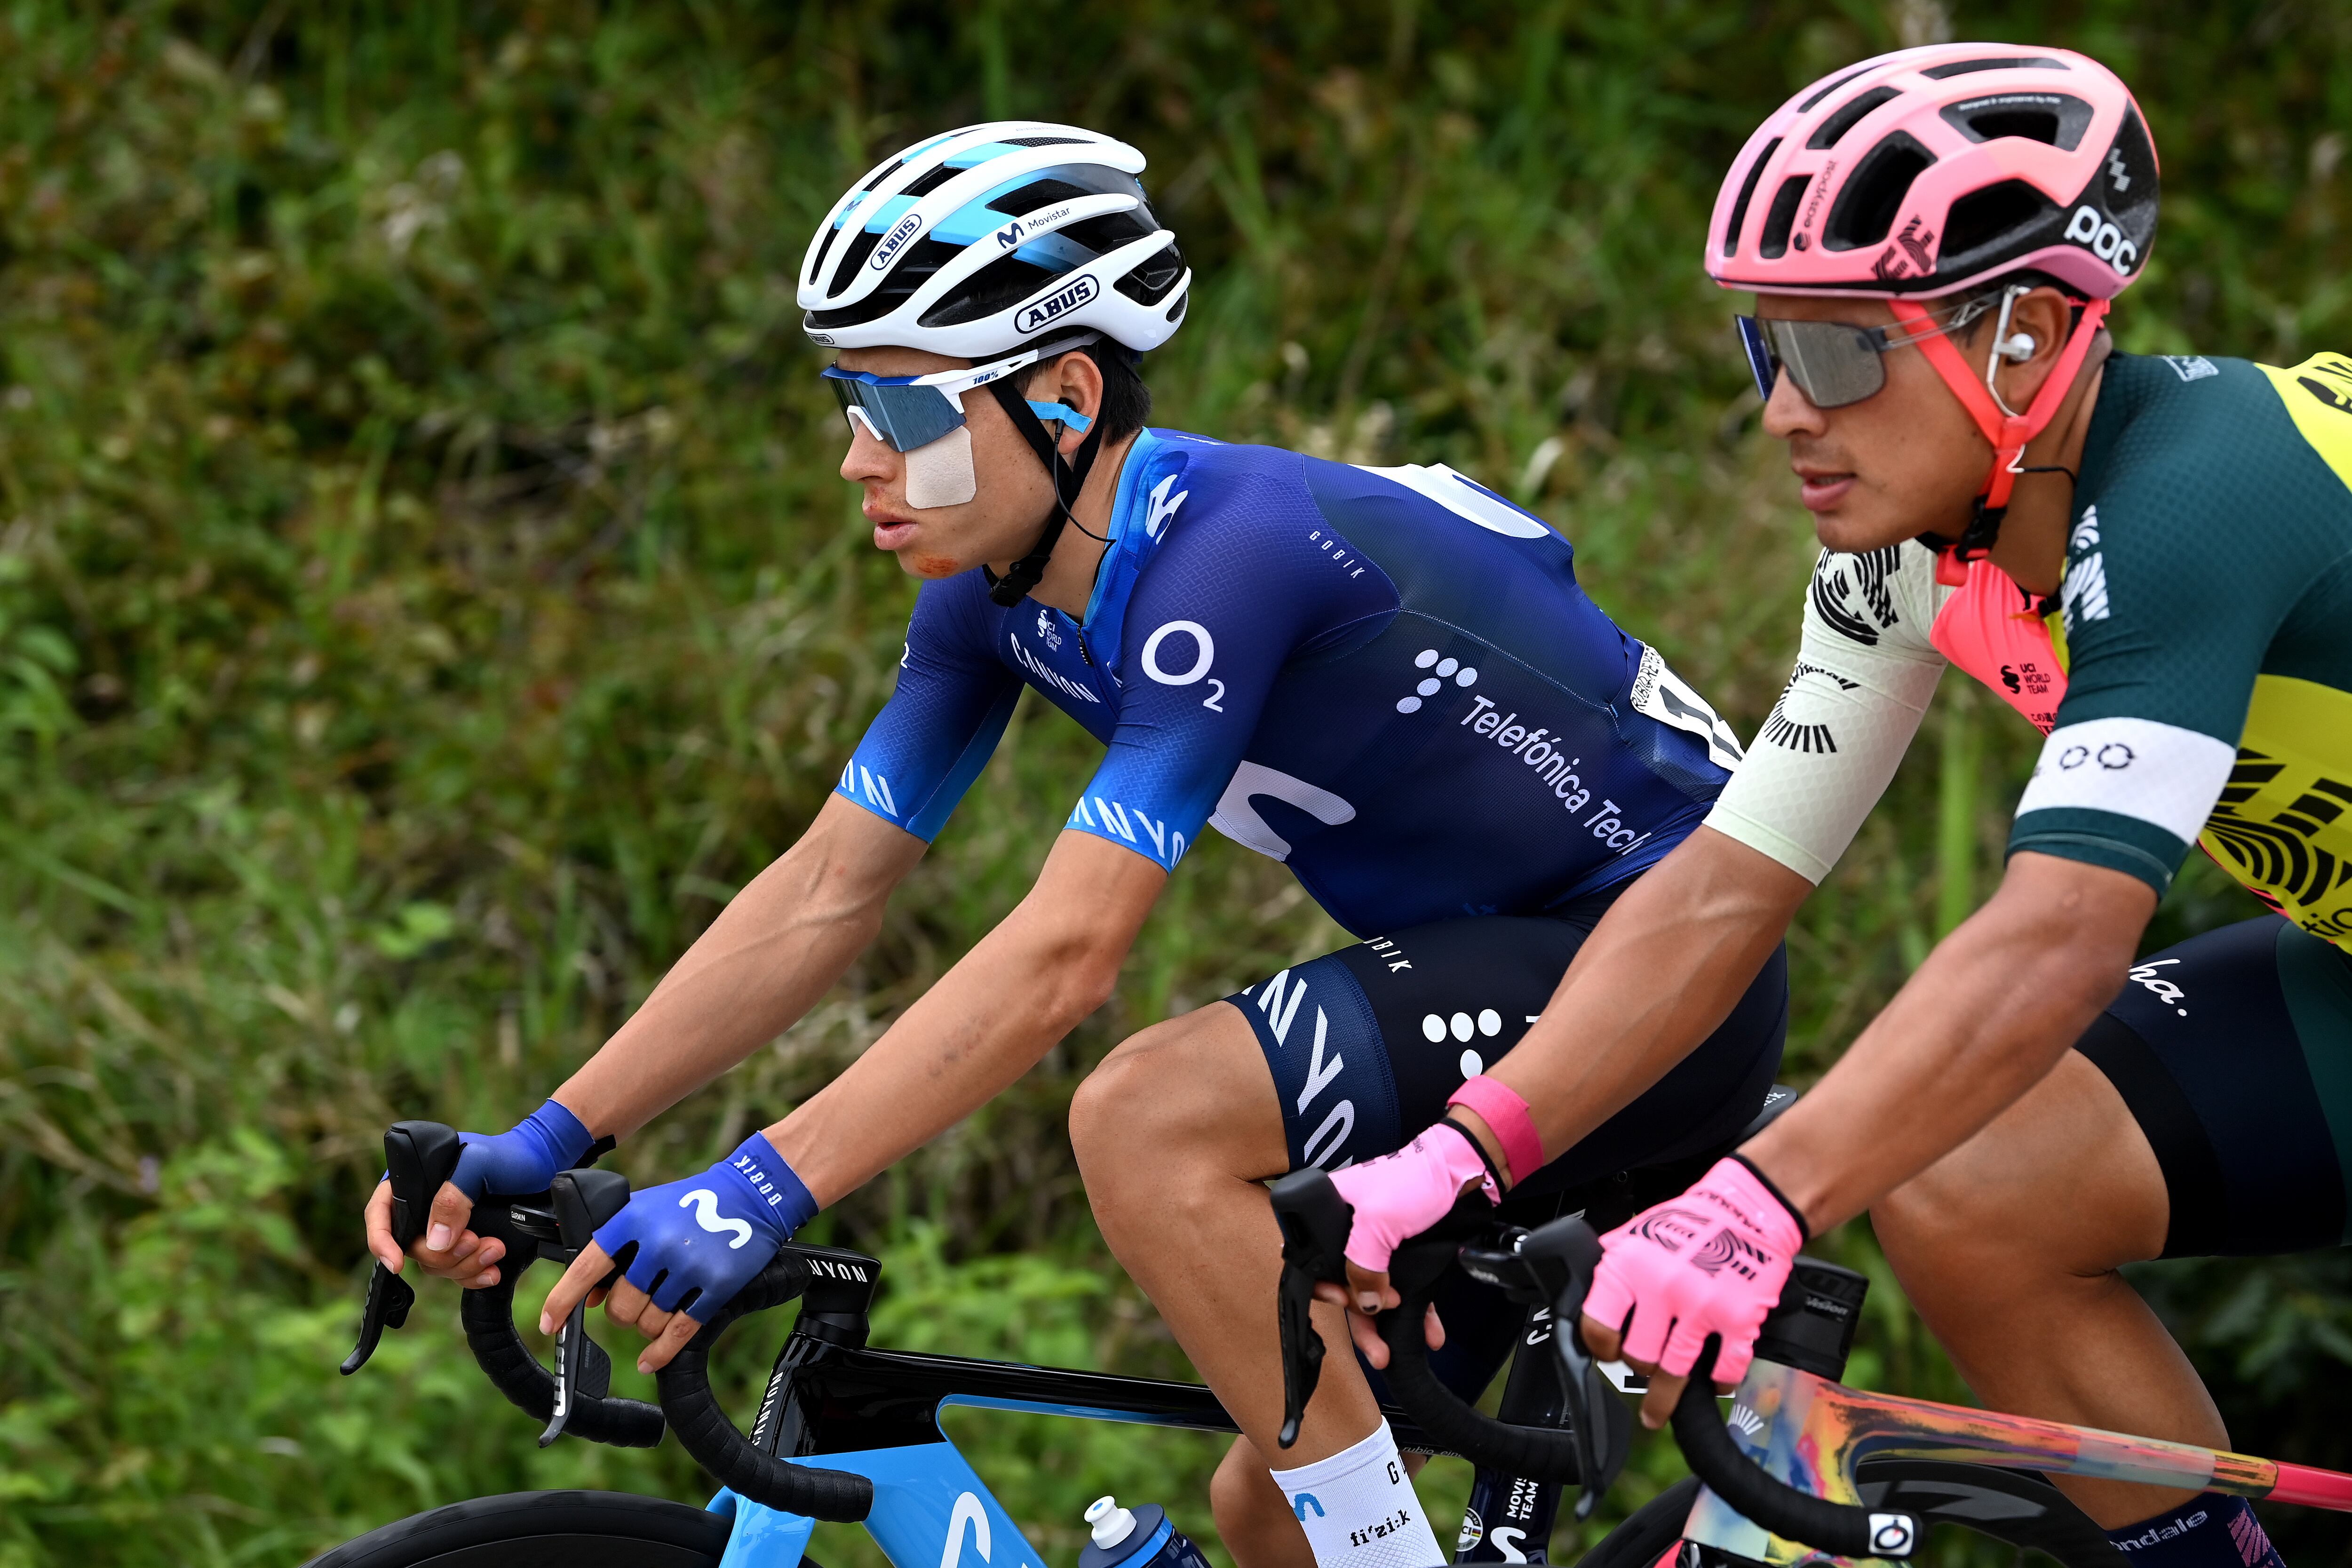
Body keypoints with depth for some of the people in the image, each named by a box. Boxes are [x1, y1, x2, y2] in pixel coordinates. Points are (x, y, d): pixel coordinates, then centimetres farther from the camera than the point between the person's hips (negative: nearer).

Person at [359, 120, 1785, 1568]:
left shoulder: (1227, 551, -26)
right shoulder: (1001, 590, 0)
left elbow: (1067, 954, -33)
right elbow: (824, 898, 3)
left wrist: (768, 1188, -38)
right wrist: (549, 1144, -5)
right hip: (1507, 962, 9)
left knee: (1148, 1122, -27)